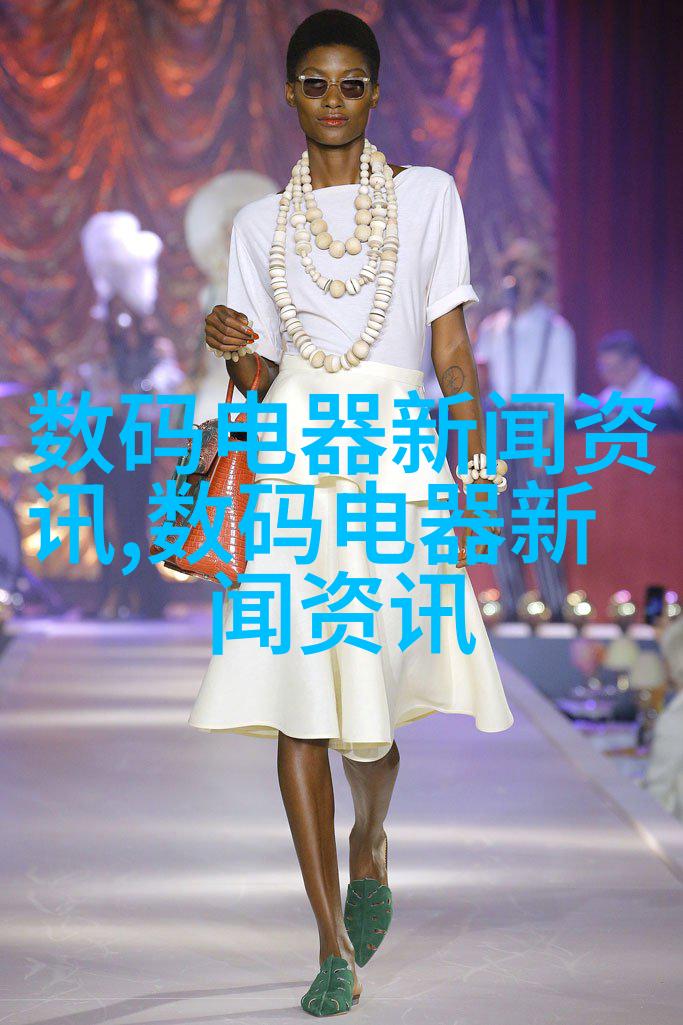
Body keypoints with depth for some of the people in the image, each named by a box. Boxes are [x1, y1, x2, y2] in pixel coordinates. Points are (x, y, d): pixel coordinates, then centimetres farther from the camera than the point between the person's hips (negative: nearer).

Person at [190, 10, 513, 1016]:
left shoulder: (426, 195, 9)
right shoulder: (261, 223, 14)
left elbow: (451, 350, 5)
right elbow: (258, 384, 13)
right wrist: (234, 349, -9)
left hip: (393, 469, -2)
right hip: (292, 467, 2)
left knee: (369, 711, -2)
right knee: (297, 703, -5)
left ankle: (369, 847, 33)